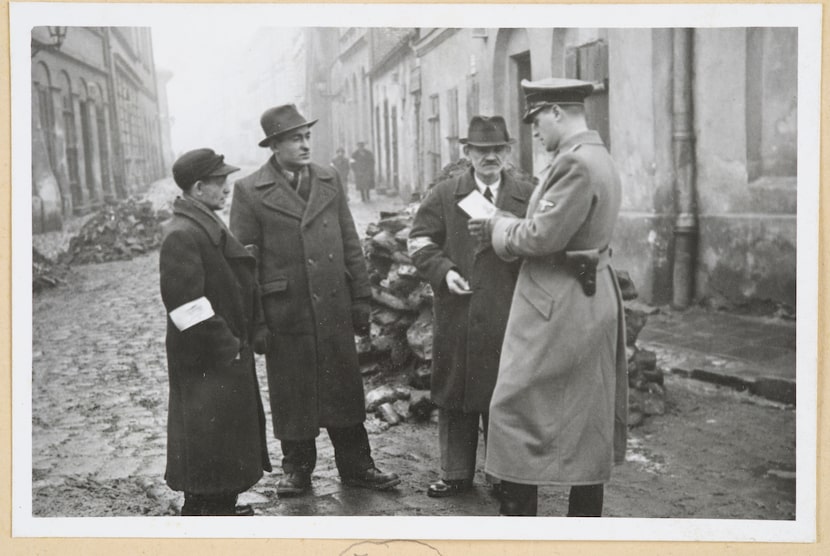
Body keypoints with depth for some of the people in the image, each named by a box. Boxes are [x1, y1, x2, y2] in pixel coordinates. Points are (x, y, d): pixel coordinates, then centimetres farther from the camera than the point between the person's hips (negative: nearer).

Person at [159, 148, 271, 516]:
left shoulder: (209, 226, 12)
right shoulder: (181, 235, -20)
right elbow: (186, 304, -25)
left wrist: (239, 340, 14)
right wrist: (225, 346, -19)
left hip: (228, 354, 10)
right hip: (205, 361, -10)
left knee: (232, 428, 18)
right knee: (206, 432, -1)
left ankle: (223, 504, 32)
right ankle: (203, 509, 12)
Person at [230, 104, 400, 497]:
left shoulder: (329, 181, 7)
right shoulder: (249, 191, -5)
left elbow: (351, 245, 10)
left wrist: (361, 299, 5)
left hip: (335, 309, 3)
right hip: (286, 314, -3)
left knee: (345, 390, 10)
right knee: (292, 397, 8)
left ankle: (356, 465, 23)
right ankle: (297, 469, 25)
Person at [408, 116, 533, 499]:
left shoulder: (529, 197, 8)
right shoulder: (443, 195, 8)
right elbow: (420, 240, 5)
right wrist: (443, 270, -11)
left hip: (509, 315, 0)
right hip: (457, 313, 1)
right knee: (454, 395, 8)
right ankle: (456, 473, 20)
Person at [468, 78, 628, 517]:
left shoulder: (575, 163, -20)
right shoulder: (599, 159, 13)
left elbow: (542, 237, -23)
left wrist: (497, 227, -6)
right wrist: (505, 226, 11)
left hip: (557, 310, -11)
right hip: (594, 302, 11)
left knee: (516, 411, -1)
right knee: (587, 417, 16)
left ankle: (516, 515, 6)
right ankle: (585, 522, 27)